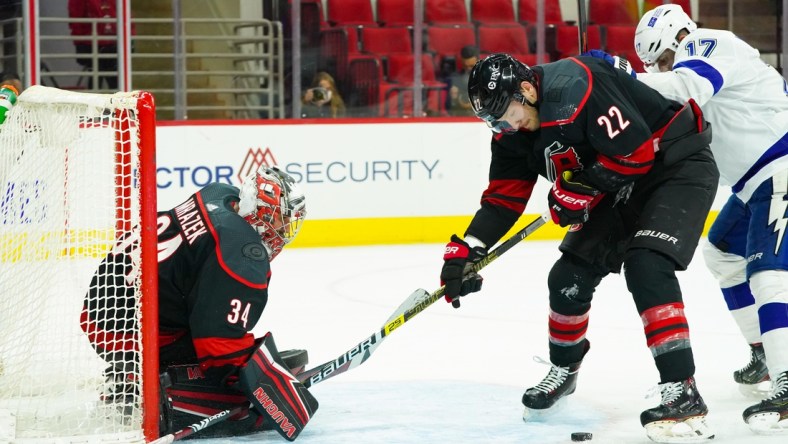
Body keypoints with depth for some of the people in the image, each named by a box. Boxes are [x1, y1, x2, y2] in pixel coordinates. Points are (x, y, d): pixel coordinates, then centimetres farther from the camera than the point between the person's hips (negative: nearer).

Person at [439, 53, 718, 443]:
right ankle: (563, 371, 33)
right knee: (570, 275, 6)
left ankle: (683, 397, -27)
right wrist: (466, 251, -7)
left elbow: (636, 150, -30)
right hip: (621, 187, 9)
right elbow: (503, 197, 3)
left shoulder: (574, 89, -31)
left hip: (679, 166, -9)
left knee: (646, 266, -26)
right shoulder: (511, 132, -3)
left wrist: (577, 188, -21)